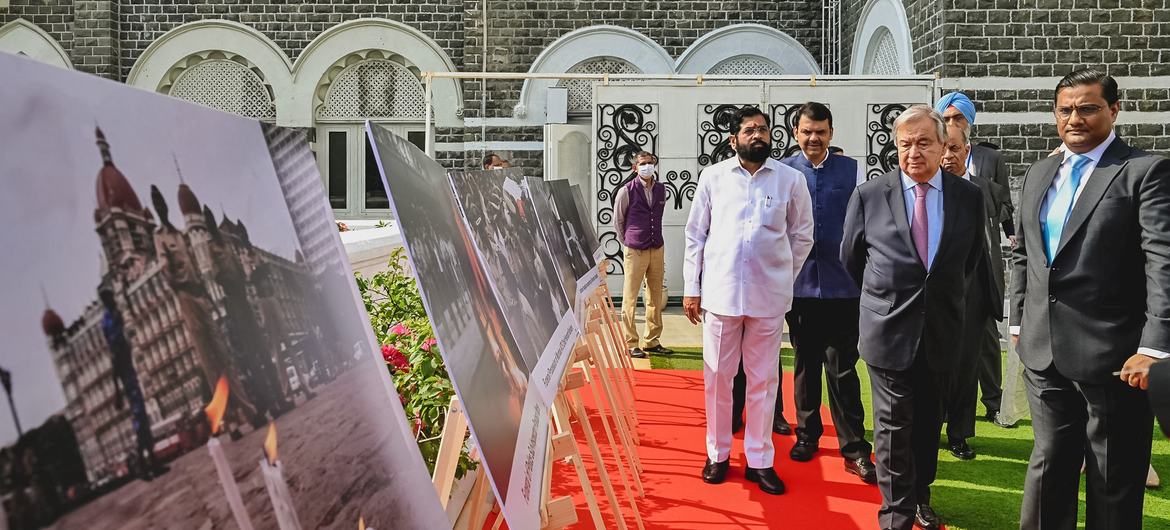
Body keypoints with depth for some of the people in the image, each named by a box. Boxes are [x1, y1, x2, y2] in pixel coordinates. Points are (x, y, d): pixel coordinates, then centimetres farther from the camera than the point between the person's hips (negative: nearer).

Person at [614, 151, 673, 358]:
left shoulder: (661, 190, 7)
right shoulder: (626, 191, -7)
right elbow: (617, 221, 4)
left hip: (657, 250, 5)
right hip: (635, 251, -5)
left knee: (656, 298, 10)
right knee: (630, 298, -1)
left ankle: (651, 341, 20)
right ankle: (630, 343, 7)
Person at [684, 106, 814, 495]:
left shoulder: (791, 179, 2)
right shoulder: (713, 177, 3)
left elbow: (802, 236, 11)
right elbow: (695, 235, 6)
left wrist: (783, 276, 9)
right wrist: (691, 288, 3)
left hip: (769, 296, 0)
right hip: (720, 292, 0)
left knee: (763, 379, 7)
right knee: (717, 377, 8)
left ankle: (759, 460, 19)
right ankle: (718, 454, 22)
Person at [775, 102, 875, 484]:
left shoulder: (852, 170, 5)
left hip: (842, 284, -1)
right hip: (800, 282, 1)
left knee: (842, 368, 1)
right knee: (806, 364, 13)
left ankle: (854, 449, 8)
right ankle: (807, 435, 27)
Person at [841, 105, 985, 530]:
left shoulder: (968, 196, -1)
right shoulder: (869, 195, -6)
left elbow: (972, 256, 15)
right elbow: (851, 257, 6)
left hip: (941, 331, 3)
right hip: (888, 329, -2)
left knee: (929, 422, 15)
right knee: (894, 425, 2)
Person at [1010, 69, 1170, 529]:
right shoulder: (1038, 174, 12)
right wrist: (1019, 321, 14)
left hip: (1112, 354, -5)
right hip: (1044, 351, 5)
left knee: (1113, 482, 9)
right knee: (1049, 461, 16)